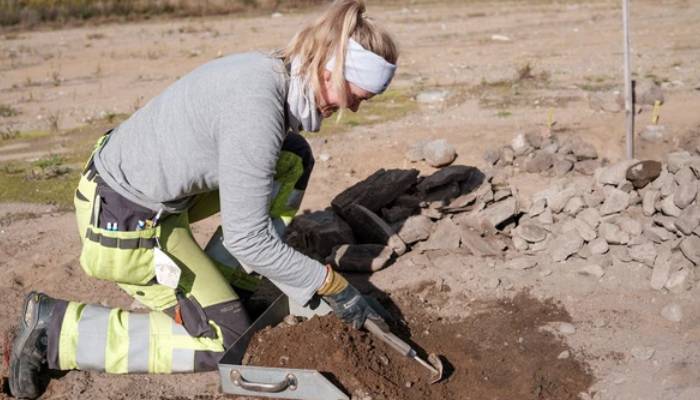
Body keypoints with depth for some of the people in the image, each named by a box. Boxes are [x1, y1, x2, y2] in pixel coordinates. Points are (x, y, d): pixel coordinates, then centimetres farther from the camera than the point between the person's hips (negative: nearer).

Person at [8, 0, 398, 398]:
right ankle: (55, 327, 2)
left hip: (143, 181, 9)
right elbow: (249, 240, -25)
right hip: (123, 219, -9)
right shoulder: (255, 110, -31)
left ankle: (227, 277, 15)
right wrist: (333, 285, -13)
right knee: (225, 341, 0)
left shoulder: (272, 69, -3)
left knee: (294, 158, 5)